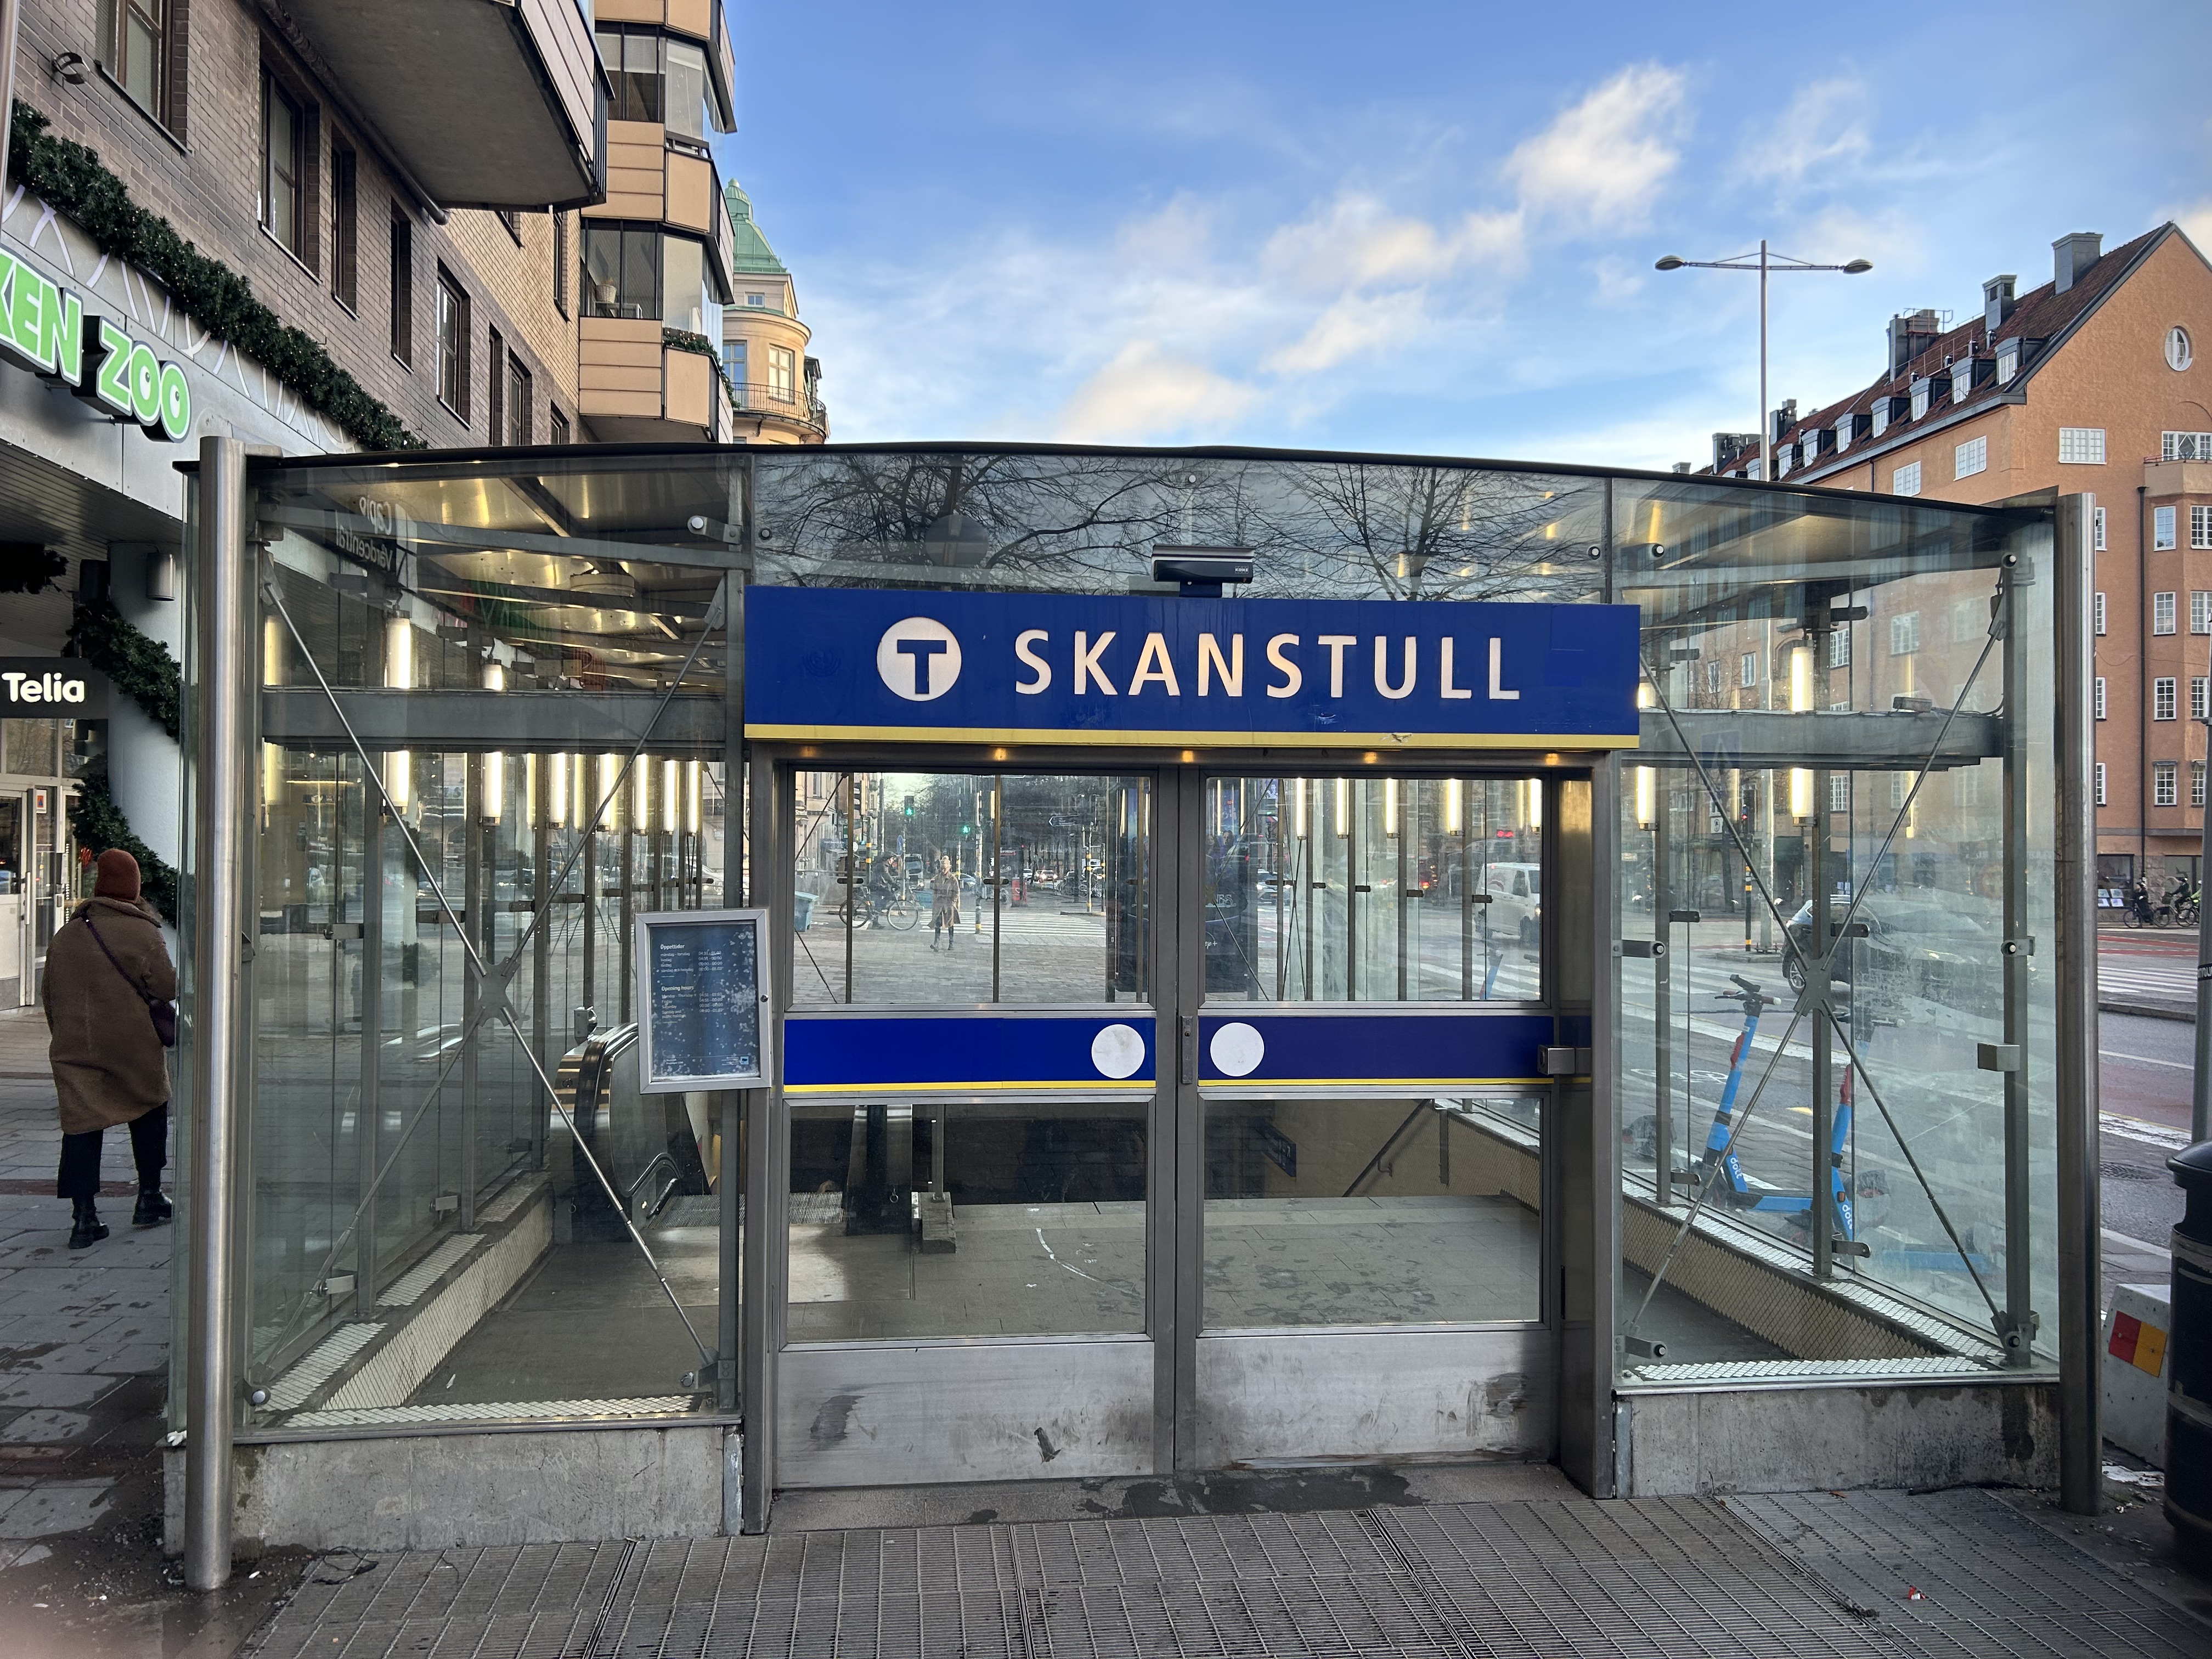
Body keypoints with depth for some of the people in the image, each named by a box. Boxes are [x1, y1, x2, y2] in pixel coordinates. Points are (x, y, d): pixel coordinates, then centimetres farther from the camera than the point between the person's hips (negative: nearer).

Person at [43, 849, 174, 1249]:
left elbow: (49, 997, 14)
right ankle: (149, 1196, 21)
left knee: (81, 1125, 3)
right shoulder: (142, 933, -9)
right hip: (134, 1047, -3)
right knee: (149, 1111, 16)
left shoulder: (64, 935, 7)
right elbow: (167, 988, -10)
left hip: (74, 1048, 3)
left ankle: (85, 1216, -1)